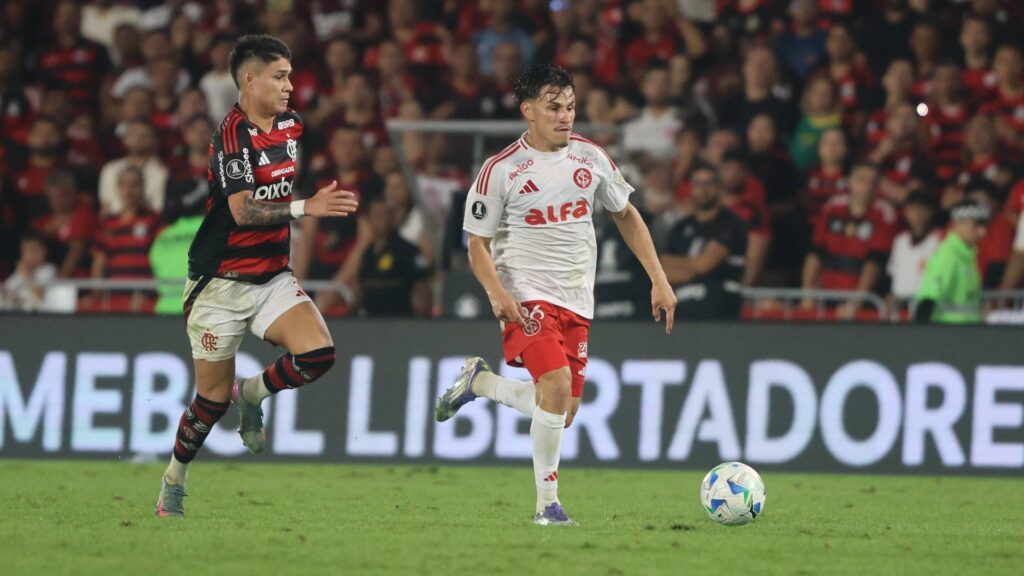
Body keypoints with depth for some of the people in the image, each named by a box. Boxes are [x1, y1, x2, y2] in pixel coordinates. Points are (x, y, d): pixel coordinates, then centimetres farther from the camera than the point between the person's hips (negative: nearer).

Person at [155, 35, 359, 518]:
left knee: (317, 354, -18)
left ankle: (251, 394, 10)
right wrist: (306, 207, -39)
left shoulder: (291, 124, 6)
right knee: (213, 398, 1)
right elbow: (243, 210, -29)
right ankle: (173, 482, 25)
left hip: (272, 276, 6)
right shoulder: (232, 135, -18)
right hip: (221, 283, -6)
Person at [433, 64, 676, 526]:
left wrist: (659, 280, 10)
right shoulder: (501, 171, -9)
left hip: (577, 303, 6)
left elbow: (626, 215, 16)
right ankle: (547, 502, -14)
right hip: (527, 297, -6)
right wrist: (497, 293, -22)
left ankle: (479, 381, 32)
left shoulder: (590, 158, 4)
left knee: (563, 412, 6)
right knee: (557, 384, -26)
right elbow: (477, 244, -4)